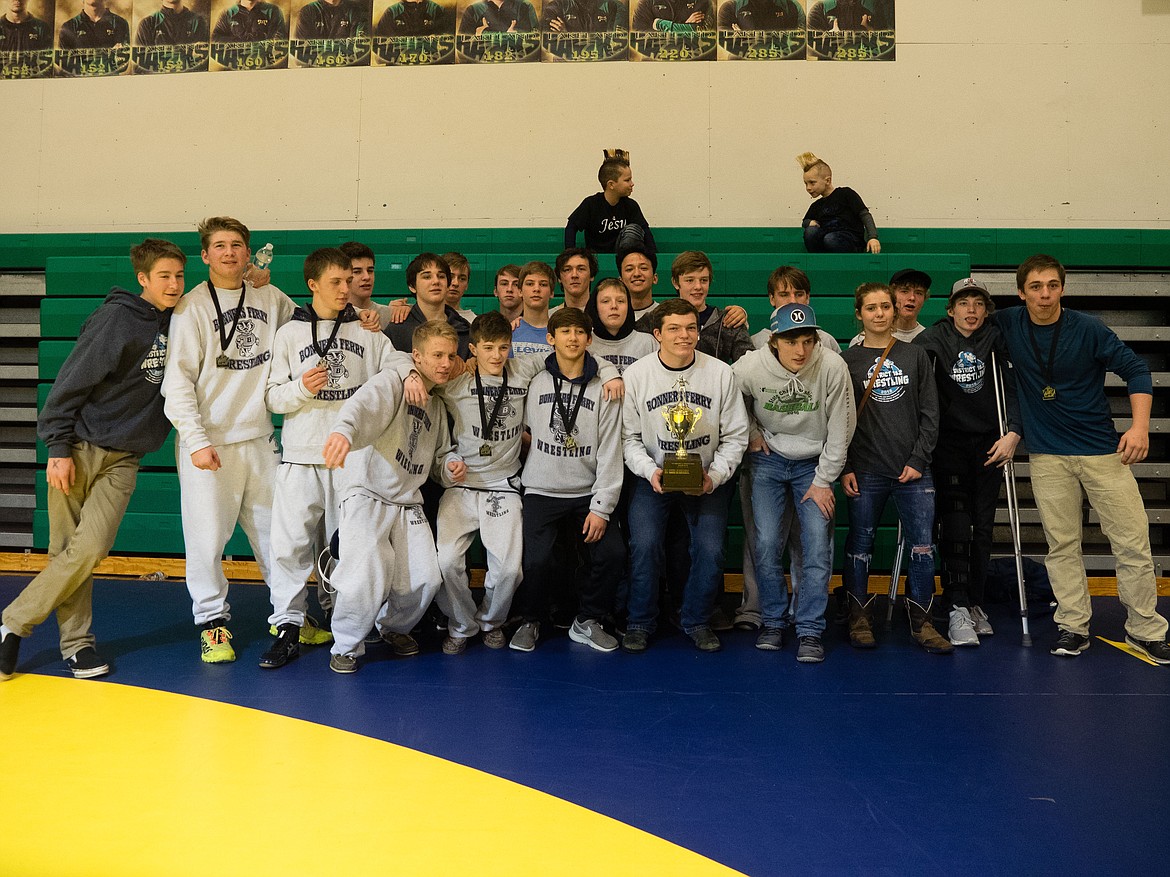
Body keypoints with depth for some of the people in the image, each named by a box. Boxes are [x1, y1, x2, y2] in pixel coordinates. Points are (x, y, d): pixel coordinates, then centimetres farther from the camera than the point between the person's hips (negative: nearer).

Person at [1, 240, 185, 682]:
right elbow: (72, 382, -11)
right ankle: (76, 641, 14)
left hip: (123, 459, 4)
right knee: (67, 550, 0)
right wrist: (58, 448, -15)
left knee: (89, 549, -8)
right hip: (80, 448, -4)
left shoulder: (177, 323, 8)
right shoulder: (117, 317, -10)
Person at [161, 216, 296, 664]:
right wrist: (196, 440, -15)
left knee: (276, 529, 9)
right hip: (207, 443, -3)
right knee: (207, 535, -2)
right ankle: (213, 621, 16)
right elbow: (178, 380, -7)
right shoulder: (192, 307, -3)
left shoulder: (271, 298, 8)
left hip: (260, 438, 4)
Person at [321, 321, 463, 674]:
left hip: (408, 504, 7)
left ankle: (394, 628, 25)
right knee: (368, 578, -23)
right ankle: (347, 645, 4)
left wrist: (451, 463, 5)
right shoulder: (391, 383, -7)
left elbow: (440, 451, 30)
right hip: (367, 495, -6)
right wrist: (344, 430, -53)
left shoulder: (436, 407, 17)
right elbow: (363, 406, -29)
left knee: (426, 580, -7)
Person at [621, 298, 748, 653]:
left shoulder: (721, 373, -6)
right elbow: (629, 437, -1)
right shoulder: (636, 375, -6)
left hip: (708, 479, 1)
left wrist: (715, 475, -13)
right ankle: (639, 622, 7)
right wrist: (650, 471, -17)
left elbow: (735, 436, -1)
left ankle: (697, 621, 15)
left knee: (711, 550, -11)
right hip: (653, 477, 0)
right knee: (644, 544, -17)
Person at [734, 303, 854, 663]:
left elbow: (840, 429, -11)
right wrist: (751, 433, 0)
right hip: (768, 460, 1)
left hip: (814, 464, 0)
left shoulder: (832, 367, -21)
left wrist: (824, 481, -8)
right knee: (766, 542, -5)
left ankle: (809, 630, 3)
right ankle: (774, 621, 14)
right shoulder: (750, 367, -19)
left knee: (818, 545, -8)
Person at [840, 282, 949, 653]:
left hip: (913, 470, 2)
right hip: (865, 472, -1)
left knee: (923, 546, 1)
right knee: (860, 545, 4)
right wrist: (845, 468, -4)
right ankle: (860, 618, 16)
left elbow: (929, 413, 7)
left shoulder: (916, 355, 10)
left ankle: (921, 620, 14)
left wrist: (918, 460, -3)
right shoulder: (848, 360, 5)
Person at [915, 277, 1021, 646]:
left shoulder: (996, 339, 2)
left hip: (988, 442, 2)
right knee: (955, 525, -12)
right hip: (949, 443, -2)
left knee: (983, 526, 6)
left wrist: (1013, 433, -17)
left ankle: (976, 604, 18)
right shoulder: (935, 338, -1)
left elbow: (1013, 388, -3)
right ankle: (957, 609, -12)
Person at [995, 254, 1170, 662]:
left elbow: (1135, 369, -4)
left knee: (1133, 541, 0)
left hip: (1102, 449, -1)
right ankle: (1073, 626, 16)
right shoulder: (1009, 325, -1)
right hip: (1047, 455, 2)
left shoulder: (1088, 329, -8)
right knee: (1061, 545, 5)